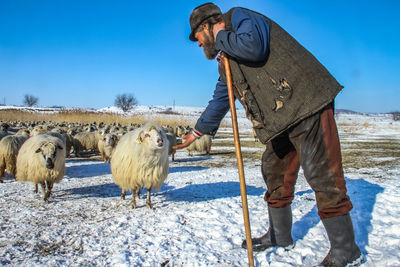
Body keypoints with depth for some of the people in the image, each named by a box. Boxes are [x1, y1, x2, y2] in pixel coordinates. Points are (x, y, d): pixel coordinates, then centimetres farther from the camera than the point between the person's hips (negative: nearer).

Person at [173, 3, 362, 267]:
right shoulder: (226, 63, 24)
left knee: (322, 176, -8)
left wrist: (221, 37, -5)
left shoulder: (239, 17, -1)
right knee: (275, 176, 13)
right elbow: (220, 101, 32)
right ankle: (280, 237, 29)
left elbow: (253, 46, -24)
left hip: (306, 104, -10)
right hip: (282, 121, 10)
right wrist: (198, 131, 39)